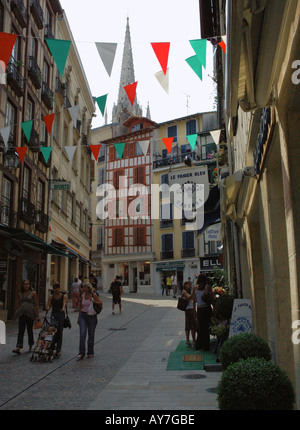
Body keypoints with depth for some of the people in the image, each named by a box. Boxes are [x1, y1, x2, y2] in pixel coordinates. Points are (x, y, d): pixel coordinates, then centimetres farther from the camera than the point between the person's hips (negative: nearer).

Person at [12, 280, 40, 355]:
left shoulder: (33, 293, -2)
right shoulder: (21, 294, 11)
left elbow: (36, 305, -3)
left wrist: (37, 315, -8)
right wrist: (18, 313, 16)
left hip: (30, 314, -3)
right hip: (22, 314, 3)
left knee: (30, 330, 7)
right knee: (21, 331, -6)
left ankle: (30, 347, 23)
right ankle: (18, 348, -14)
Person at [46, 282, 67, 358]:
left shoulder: (63, 296, 2)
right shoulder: (51, 297, 7)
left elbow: (64, 303, -15)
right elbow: (49, 305, -1)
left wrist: (63, 308, -37)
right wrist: (47, 308, -25)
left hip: (61, 315, -1)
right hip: (54, 314, 1)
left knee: (60, 332, 2)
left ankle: (58, 350, 11)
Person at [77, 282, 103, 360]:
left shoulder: (94, 295, -4)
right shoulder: (82, 296, 7)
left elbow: (101, 303, 0)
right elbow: (80, 308, 15)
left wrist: (94, 301, -17)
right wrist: (79, 318, 16)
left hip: (92, 316, -3)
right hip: (83, 316, 3)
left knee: (91, 335, 6)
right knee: (82, 334, -9)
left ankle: (90, 352, 20)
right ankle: (81, 353, -9)